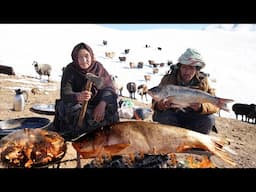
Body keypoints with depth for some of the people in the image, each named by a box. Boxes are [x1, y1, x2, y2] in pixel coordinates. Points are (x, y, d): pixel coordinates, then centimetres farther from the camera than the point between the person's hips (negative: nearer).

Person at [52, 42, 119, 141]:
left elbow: (109, 88, -15)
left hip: (94, 104, 2)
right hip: (74, 103, -1)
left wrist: (102, 104, -35)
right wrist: (78, 97, -51)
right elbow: (65, 94, -27)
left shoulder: (98, 67, -11)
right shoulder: (70, 70, -16)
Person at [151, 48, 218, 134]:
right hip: (172, 116, -1)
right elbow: (155, 102, -14)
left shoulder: (202, 81, -10)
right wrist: (159, 106, -39)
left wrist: (200, 107, -37)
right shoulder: (168, 79, -14)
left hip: (191, 118, 2)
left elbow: (214, 105, -15)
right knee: (163, 117, -32)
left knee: (209, 119, -23)